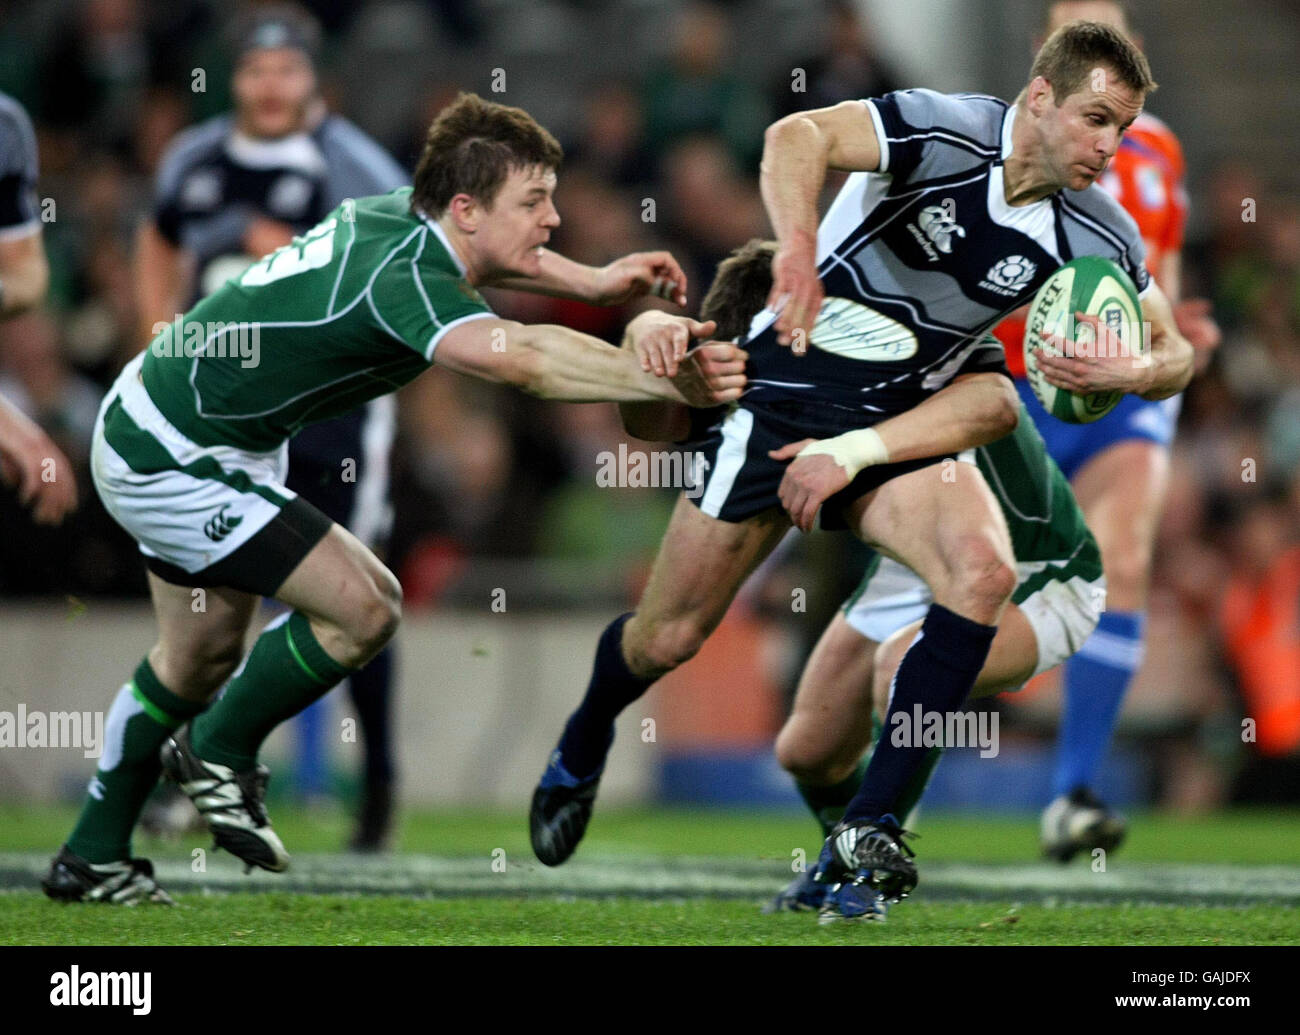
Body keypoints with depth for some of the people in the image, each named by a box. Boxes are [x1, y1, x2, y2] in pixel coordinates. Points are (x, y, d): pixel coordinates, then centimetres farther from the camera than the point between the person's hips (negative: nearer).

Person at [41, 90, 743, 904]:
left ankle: (92, 860, 35)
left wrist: (596, 282, 15)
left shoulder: (397, 215, -2)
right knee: (364, 607, -14)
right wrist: (675, 384, -54)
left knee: (203, 653, 22)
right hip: (174, 461, -11)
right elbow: (524, 359, -49)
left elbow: (483, 257, 24)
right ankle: (219, 753, 8)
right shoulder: (404, 277, -31)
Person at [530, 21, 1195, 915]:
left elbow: (1175, 354, 0)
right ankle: (580, 755, 41)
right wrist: (799, 247, -59)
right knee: (669, 637, 5)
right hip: (789, 392, -3)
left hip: (901, 426, 3)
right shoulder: (943, 133, -23)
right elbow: (798, 137, -39)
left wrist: (1131, 370, -25)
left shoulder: (1098, 236, -8)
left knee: (984, 573, -27)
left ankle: (867, 827, -20)